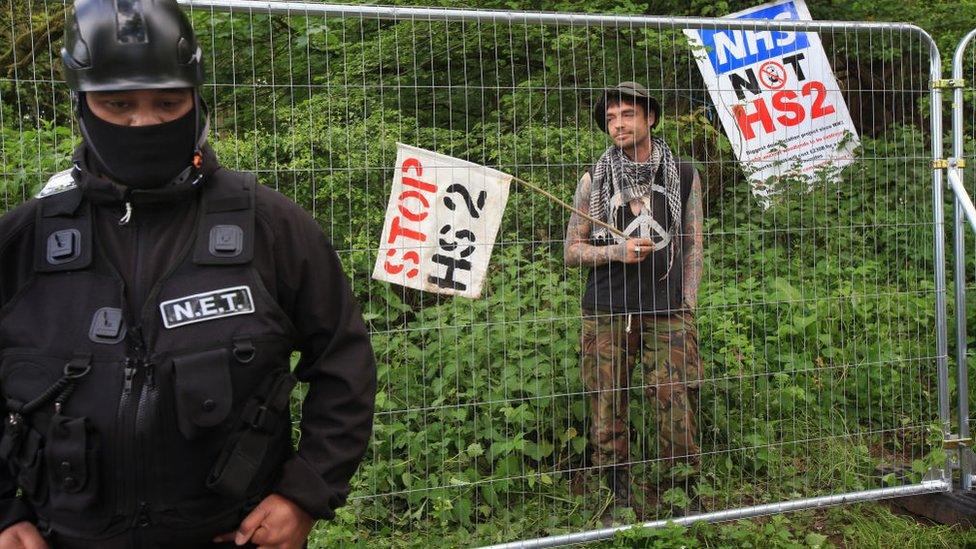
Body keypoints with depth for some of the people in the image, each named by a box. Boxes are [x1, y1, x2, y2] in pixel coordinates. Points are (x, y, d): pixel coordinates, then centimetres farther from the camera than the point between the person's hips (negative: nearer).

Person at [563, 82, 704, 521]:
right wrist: (617, 252, -9)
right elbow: (572, 251, 9)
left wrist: (688, 306, 3)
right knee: (607, 409, 1)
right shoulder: (594, 180, 7)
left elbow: (692, 243, 11)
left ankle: (682, 498, 11)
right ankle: (619, 501, 15)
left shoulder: (682, 175, 8)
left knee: (677, 407, -5)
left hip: (667, 313, 0)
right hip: (606, 313, 1)